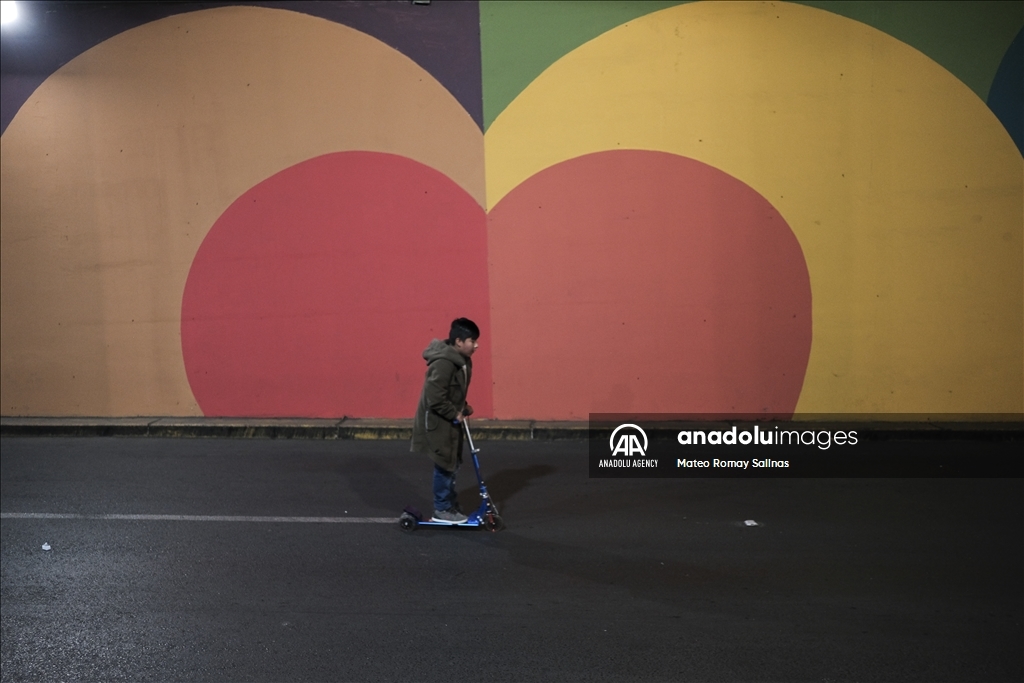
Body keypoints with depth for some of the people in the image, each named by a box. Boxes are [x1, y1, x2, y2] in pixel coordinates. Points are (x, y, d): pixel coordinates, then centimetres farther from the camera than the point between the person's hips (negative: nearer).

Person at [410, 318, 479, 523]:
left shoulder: (461, 361, 4)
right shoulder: (444, 363, -27)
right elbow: (435, 398, -29)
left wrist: (463, 407, 5)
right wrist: (455, 415, -20)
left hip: (449, 422, 10)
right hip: (437, 423, -10)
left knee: (452, 464, 17)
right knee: (445, 465, 0)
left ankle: (450, 504, 30)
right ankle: (442, 510, 13)